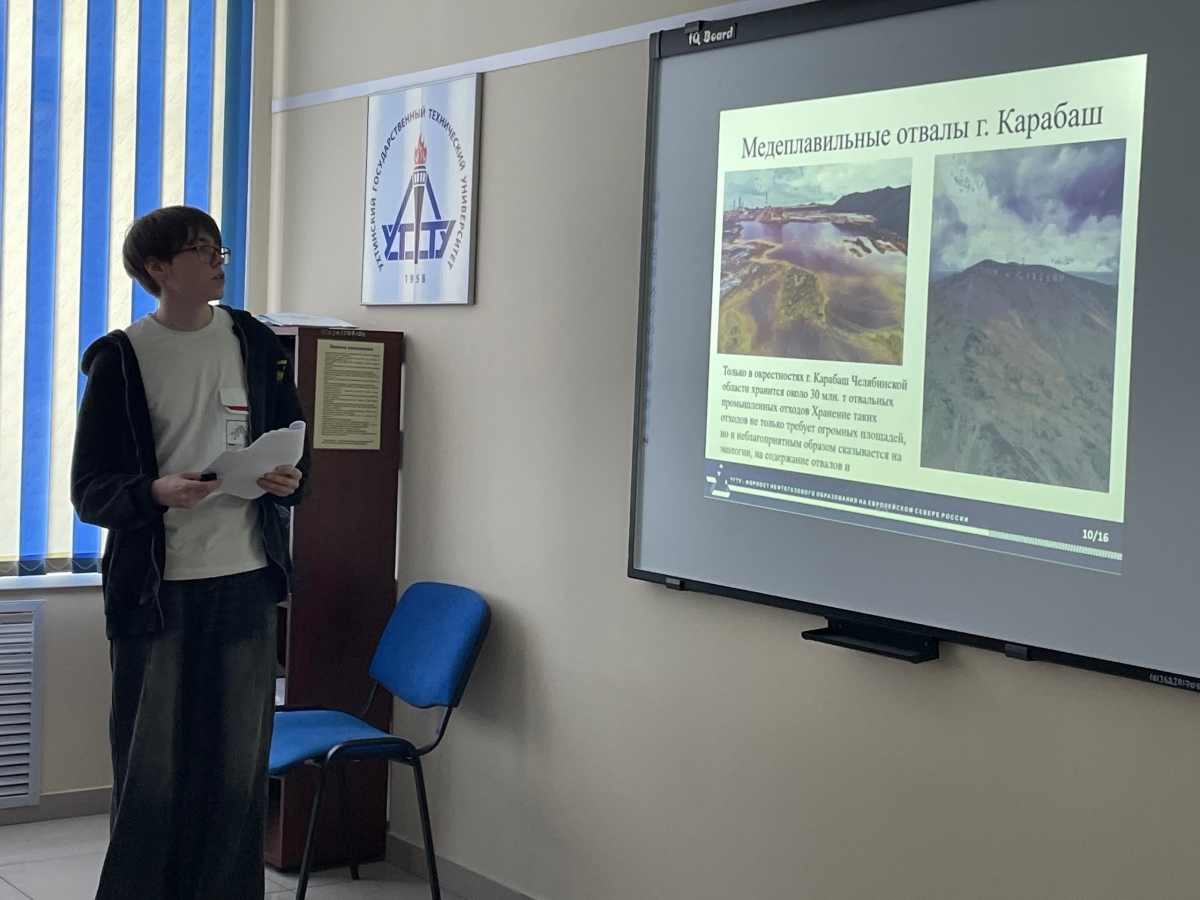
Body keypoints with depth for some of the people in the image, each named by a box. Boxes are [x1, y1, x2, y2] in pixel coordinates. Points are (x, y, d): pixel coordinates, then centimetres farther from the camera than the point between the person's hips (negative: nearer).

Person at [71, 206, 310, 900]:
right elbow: (89, 490, -3)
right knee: (150, 766, 1)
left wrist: (290, 482, -7)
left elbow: (295, 448, 16)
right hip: (154, 588, -3)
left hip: (245, 581, 3)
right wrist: (155, 492, -22)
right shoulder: (121, 359, -1)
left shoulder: (257, 345, 8)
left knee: (239, 763, 6)